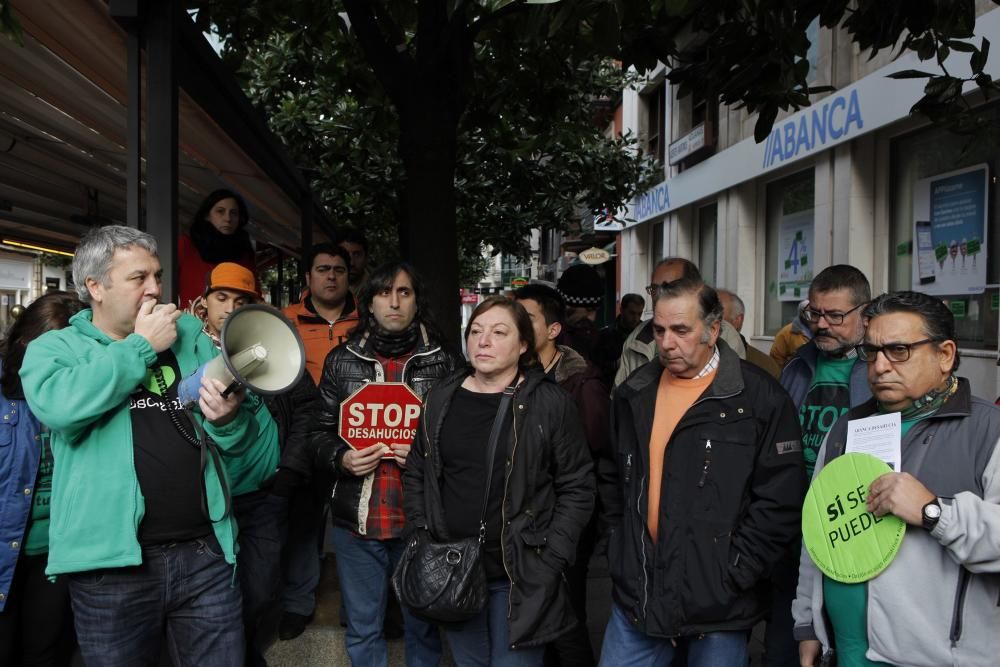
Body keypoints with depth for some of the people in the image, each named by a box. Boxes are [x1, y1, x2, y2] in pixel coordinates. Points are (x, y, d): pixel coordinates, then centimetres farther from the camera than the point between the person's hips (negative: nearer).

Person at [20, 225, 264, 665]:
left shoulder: (189, 336, 10)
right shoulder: (54, 347, 3)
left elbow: (240, 442, 8)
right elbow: (58, 405, -22)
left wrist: (228, 418, -16)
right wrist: (141, 345, -11)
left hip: (205, 553, 2)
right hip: (112, 564, -2)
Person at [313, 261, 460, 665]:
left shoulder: (442, 361, 2)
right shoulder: (342, 360, 6)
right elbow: (321, 430, 10)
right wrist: (340, 459, -10)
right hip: (357, 518, 1)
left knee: (423, 626, 14)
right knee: (362, 630, 15)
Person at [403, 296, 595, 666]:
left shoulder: (550, 403, -8)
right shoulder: (441, 399, 3)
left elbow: (577, 487, -7)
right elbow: (415, 475, 11)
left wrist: (550, 560, -11)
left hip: (522, 577, -3)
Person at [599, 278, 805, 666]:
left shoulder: (760, 398, -8)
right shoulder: (633, 394, 6)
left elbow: (779, 500, -10)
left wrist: (732, 574, -11)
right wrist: (624, 547, 8)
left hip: (717, 605, -3)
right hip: (636, 595, 4)